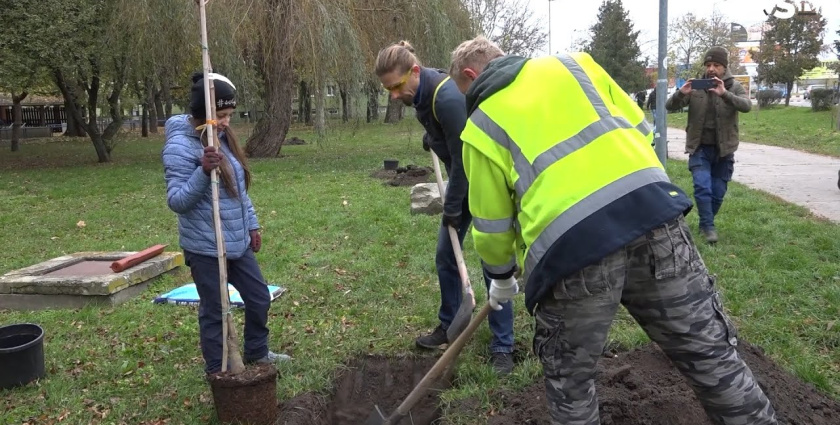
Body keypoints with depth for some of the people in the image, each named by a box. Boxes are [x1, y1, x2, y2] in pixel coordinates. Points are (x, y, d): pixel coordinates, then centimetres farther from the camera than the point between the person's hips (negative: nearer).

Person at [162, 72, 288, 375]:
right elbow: (177, 201, -21)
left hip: (237, 242, 8)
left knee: (259, 298, 17)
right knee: (213, 311, 6)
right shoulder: (180, 147, -17)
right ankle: (216, 371, 24)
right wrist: (203, 171, -33)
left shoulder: (223, 137, 7)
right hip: (206, 247, -8)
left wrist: (252, 224, 18)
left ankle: (257, 353, 39)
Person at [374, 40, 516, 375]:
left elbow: (463, 158, -25)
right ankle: (449, 326, 26)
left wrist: (452, 209, -17)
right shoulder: (422, 91, -3)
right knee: (445, 256, 11)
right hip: (461, 177, 9)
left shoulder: (447, 97, -31)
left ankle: (502, 346, 5)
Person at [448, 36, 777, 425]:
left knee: (569, 379, 19)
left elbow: (492, 227, 15)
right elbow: (640, 130, 20)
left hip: (569, 245, -3)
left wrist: (501, 277, 33)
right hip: (652, 208, 4)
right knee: (710, 352, 15)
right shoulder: (572, 64, 22)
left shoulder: (480, 125, 13)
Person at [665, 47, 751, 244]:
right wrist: (681, 93, -28)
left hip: (723, 150, 1)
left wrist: (725, 94, -37)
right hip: (699, 148, -1)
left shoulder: (734, 87, -1)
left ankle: (706, 224, 26)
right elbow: (670, 106, -6)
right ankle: (708, 226, -4)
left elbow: (747, 106, -20)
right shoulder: (696, 86, 0)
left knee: (718, 192, 7)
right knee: (702, 187, -15)